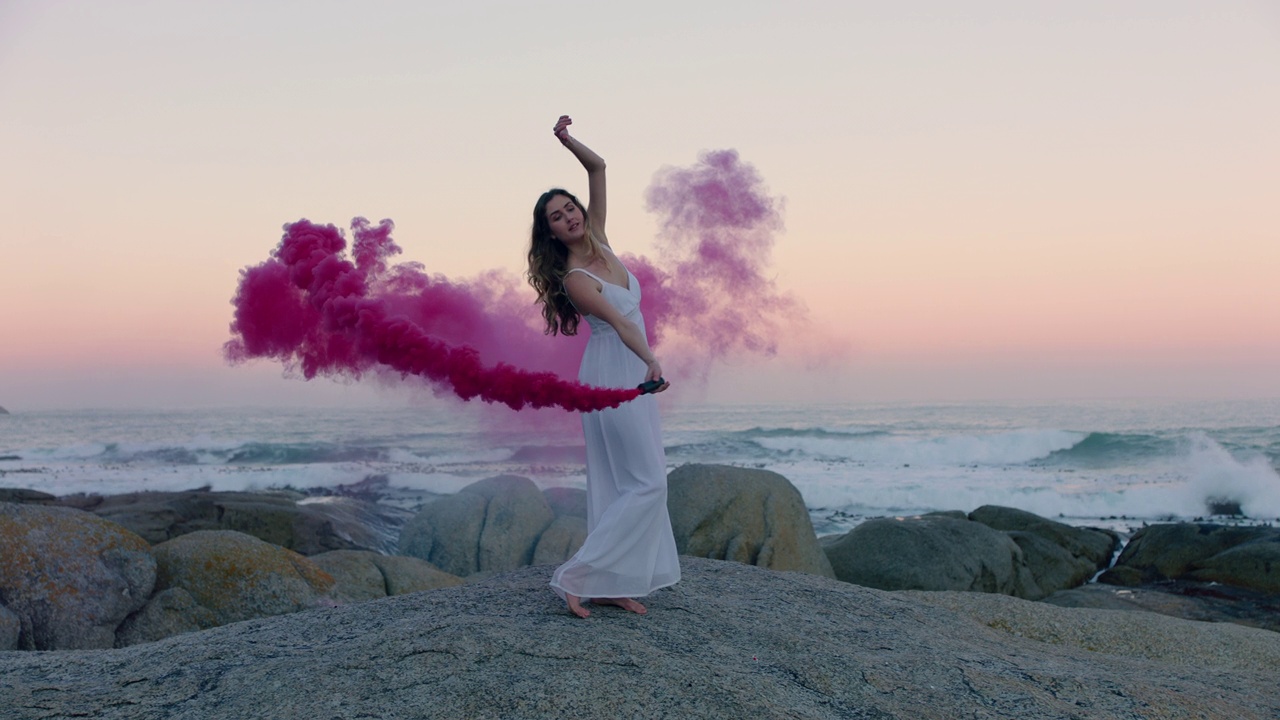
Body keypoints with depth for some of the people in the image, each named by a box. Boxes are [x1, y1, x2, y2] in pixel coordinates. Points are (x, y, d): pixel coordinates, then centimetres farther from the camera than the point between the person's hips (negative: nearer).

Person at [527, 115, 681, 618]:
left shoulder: (598, 241, 6)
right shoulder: (574, 279, -16)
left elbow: (598, 168, 7)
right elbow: (618, 322, -29)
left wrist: (568, 141, -6)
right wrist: (651, 362, -40)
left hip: (631, 374, 8)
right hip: (613, 374, -8)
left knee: (620, 484, 9)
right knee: (647, 482, -9)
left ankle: (612, 584, 15)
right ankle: (576, 578, -7)